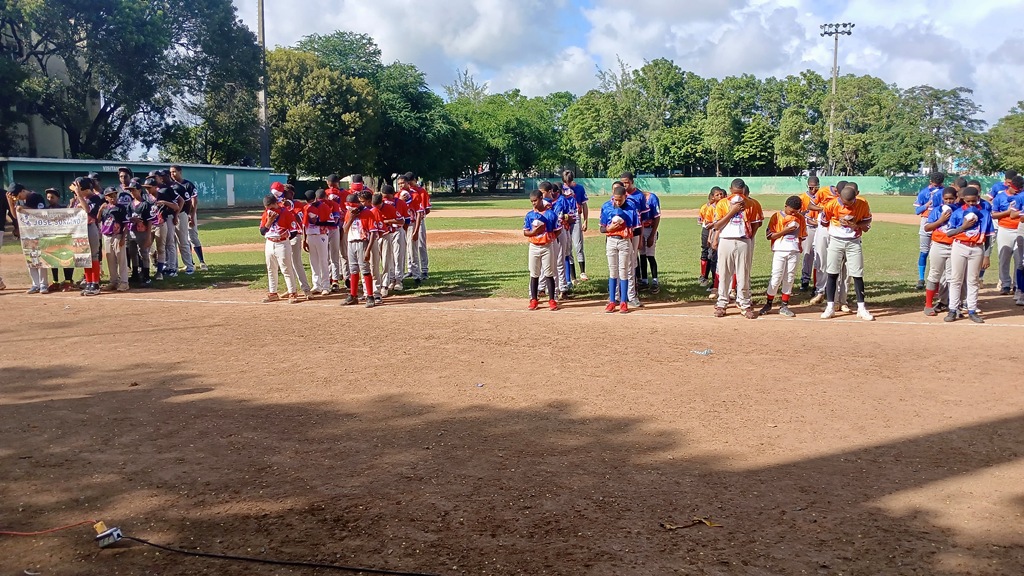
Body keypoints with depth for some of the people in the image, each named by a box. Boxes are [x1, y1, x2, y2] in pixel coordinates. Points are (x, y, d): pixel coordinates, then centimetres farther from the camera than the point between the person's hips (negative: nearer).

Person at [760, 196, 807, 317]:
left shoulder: (800, 218, 9)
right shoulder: (776, 217, -2)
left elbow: (803, 235, 17)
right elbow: (769, 235, -6)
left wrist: (800, 244, 2)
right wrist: (785, 231, -14)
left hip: (795, 251, 3)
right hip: (779, 251, -3)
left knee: (789, 279, 5)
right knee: (776, 278, -4)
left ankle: (784, 306, 12)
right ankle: (768, 304, 8)